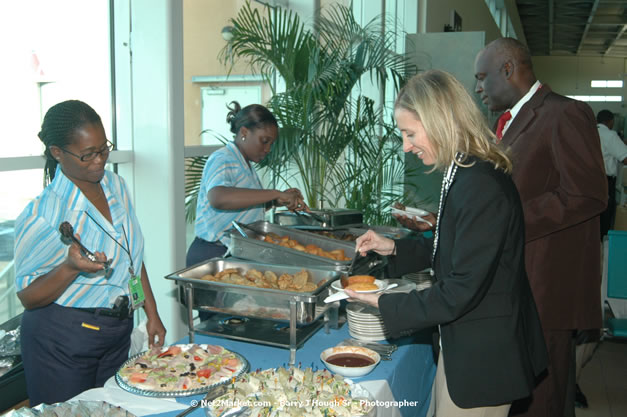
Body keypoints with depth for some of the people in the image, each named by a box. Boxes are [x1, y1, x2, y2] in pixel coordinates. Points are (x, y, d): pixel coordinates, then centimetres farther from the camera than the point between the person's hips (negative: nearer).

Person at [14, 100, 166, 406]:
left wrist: (152, 314, 12)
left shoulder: (115, 186, 1)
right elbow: (28, 298, -13)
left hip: (117, 333, 6)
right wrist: (71, 267, -31)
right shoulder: (40, 214, -18)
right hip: (62, 342, -6)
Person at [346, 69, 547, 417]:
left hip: (482, 357, -9)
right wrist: (395, 249, 6)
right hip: (462, 341, 9)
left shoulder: (481, 186, -27)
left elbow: (461, 292, -26)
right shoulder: (465, 174, 4)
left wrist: (384, 304, -17)